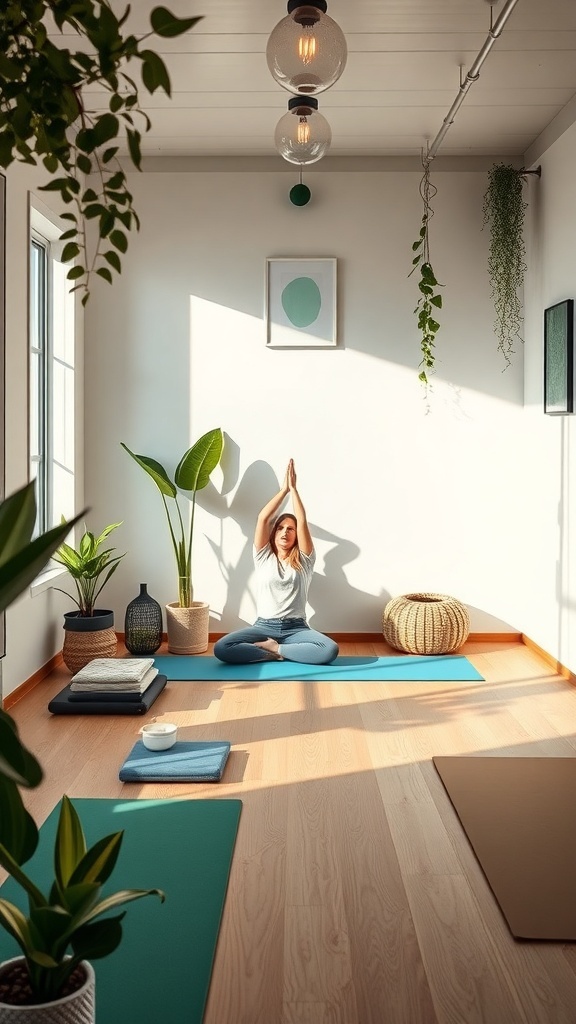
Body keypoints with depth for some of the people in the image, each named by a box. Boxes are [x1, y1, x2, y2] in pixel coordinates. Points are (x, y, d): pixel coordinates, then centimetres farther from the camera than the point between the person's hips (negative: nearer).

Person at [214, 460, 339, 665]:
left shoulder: (303, 560, 8)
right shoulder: (264, 557, 10)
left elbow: (303, 523, -5)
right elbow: (263, 518, -2)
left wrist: (294, 489, -2)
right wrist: (284, 489, 0)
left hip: (296, 628, 0)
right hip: (264, 626, 0)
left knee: (330, 650, -31)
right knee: (221, 649, -26)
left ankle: (274, 649, -15)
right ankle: (279, 653, -14)